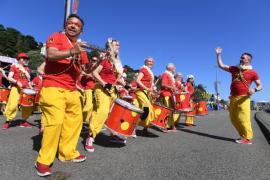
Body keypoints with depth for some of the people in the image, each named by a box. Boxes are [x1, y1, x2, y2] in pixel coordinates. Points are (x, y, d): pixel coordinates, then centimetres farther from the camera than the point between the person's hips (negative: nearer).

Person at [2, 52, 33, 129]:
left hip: (26, 89, 5)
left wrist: (30, 86, 4)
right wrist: (17, 82, -20)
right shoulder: (14, 66, 4)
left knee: (28, 106, 1)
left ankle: (23, 121, 15)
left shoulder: (27, 69, 18)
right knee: (12, 105, -15)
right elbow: (9, 78, -4)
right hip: (16, 88, -5)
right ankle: (7, 121, 2)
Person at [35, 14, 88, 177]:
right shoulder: (56, 37, 0)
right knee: (55, 121, -14)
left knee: (75, 119, 8)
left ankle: (68, 152, 22)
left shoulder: (81, 47, 17)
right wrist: (71, 51, -33)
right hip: (53, 87, -7)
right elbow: (50, 55, -19)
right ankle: (43, 161, 2)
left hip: (72, 90, 7)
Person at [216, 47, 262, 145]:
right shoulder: (234, 69, 15)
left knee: (243, 119, -9)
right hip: (233, 98, 6)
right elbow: (221, 65, 17)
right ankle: (243, 136, 22)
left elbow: (260, 86, 4)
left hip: (243, 98, -5)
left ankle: (248, 138, 3)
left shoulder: (252, 72, 2)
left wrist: (254, 90, -18)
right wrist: (218, 54, 13)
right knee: (234, 119, 9)